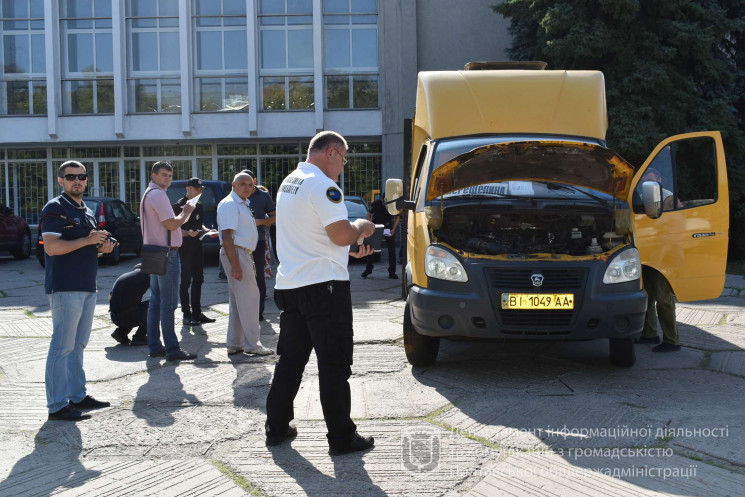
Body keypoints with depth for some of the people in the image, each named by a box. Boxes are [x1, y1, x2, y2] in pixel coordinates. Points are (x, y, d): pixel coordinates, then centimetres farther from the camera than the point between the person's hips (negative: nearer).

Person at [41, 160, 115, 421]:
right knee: (62, 346, -7)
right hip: (65, 287, -9)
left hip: (87, 287, 9)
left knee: (78, 345, 14)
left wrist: (103, 247, 7)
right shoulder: (55, 208, -8)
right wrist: (87, 240, -21)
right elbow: (52, 247, -19)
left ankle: (77, 396, 23)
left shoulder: (87, 212, 19)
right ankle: (57, 405, -3)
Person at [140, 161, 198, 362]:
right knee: (168, 303, -8)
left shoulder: (148, 194, 19)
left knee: (156, 301, 13)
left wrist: (185, 232, 19)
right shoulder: (158, 195, -14)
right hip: (166, 254, -11)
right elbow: (172, 224, -19)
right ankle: (172, 350, -5)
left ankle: (154, 346, 18)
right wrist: (186, 212, -3)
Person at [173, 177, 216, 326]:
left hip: (197, 247, 8)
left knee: (198, 280, 11)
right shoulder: (179, 205, -10)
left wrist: (206, 230, 5)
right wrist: (188, 233, -27)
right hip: (184, 248, -8)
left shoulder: (199, 206, 15)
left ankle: (197, 313, 19)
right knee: (186, 281, -3)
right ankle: (187, 315, 2)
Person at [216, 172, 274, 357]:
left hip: (242, 254, 11)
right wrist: (235, 265, -26)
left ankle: (234, 344, 16)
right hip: (236, 254, -11)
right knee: (249, 298, -9)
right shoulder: (229, 204, -13)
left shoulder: (242, 205, 20)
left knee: (237, 300, 11)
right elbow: (227, 236, -21)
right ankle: (252, 344, -5)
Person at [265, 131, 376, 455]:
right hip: (324, 285, -9)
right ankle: (341, 437, 6)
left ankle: (277, 428, 23)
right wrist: (361, 228, 0)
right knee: (334, 364, -1)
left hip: (288, 286, 9)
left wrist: (349, 248, 21)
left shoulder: (288, 183, 16)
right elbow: (341, 235, -21)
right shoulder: (323, 186, -14)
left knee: (290, 359, 16)